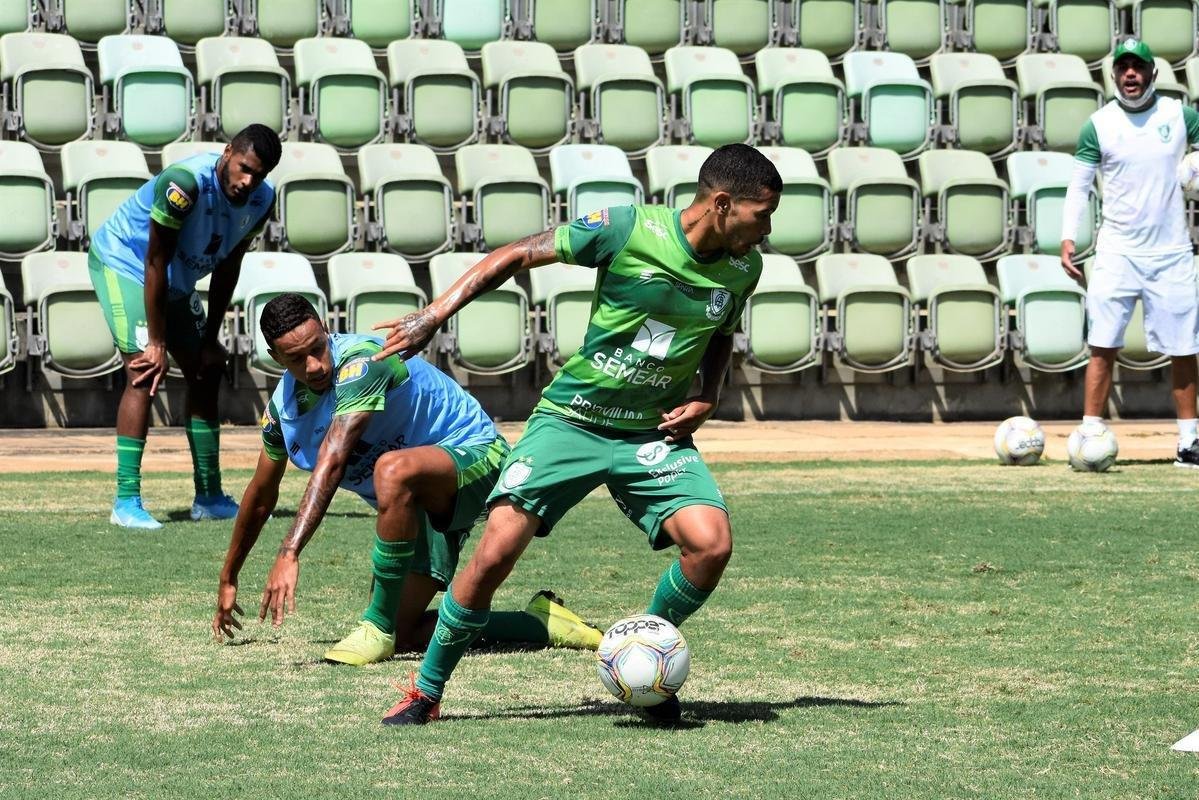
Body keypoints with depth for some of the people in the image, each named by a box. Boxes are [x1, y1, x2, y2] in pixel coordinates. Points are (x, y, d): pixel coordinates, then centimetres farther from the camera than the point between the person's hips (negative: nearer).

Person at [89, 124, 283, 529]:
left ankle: (209, 496, 19)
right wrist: (157, 343, -25)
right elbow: (155, 263, -29)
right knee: (145, 375, -19)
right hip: (123, 262, -8)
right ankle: (126, 502, -19)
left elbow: (227, 267, 0)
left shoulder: (261, 201, -12)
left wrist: (211, 339, 1)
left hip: (177, 280, 8)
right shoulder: (186, 183, -35)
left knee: (205, 373, 9)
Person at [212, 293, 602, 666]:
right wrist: (228, 579, 24)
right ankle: (539, 623, 12)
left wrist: (290, 553, -43)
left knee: (393, 469, -41)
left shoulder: (360, 360, -26)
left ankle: (377, 628, -30)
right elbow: (260, 497, 16)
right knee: (403, 635, 0)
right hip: (417, 504, 9)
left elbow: (332, 462, -36)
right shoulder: (282, 407, -1)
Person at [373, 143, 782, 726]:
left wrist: (706, 399, 2)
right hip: (571, 420, -3)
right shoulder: (629, 229, -16)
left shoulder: (743, 268, -1)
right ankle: (426, 692, 5)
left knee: (712, 544, -20)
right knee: (497, 550, -15)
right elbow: (517, 256, -8)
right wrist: (434, 315, -14)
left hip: (655, 434, 4)